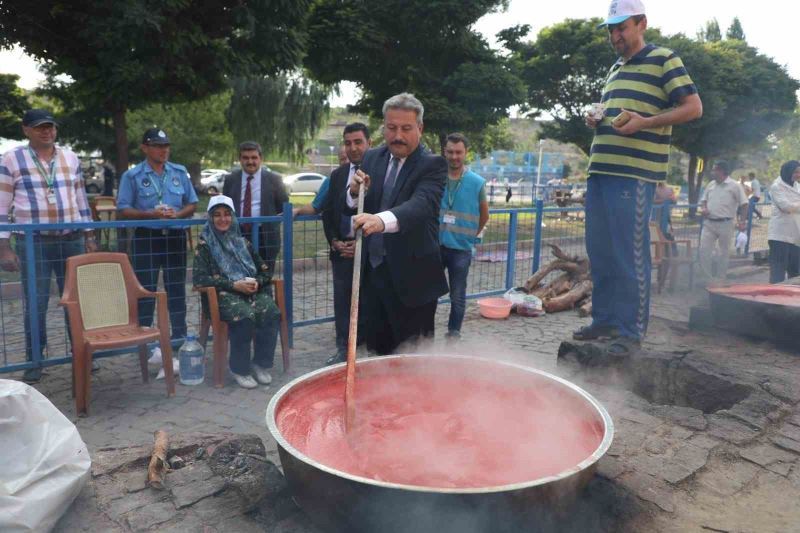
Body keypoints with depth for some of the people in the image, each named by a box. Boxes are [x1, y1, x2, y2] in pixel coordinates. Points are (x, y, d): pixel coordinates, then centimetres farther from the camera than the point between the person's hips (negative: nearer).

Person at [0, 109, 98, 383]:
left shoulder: (70, 157, 9)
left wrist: (89, 236, 11)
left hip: (72, 239, 3)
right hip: (32, 241, -3)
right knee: (36, 304, 0)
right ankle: (34, 362, 13)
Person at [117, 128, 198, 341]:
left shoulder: (180, 172, 8)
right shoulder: (132, 176, -1)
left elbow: (192, 204, 10)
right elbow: (123, 210, -4)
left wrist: (177, 214, -10)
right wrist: (151, 214, -18)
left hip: (176, 237, 3)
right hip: (146, 237, -3)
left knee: (177, 288, 10)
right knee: (146, 289, 2)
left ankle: (179, 334, 21)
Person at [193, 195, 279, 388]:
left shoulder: (242, 242, 18)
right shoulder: (205, 244, 6)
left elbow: (266, 270, 18)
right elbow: (199, 278, -7)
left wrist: (257, 282, -6)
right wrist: (233, 285, -15)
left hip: (252, 292, 4)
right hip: (222, 295, -4)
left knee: (271, 312, -28)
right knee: (245, 316, -35)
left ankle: (261, 364, -11)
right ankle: (240, 369, -16)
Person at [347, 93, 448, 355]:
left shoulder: (433, 165, -11)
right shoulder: (372, 158, 7)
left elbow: (420, 205, -30)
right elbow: (351, 209, 9)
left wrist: (381, 220, -49)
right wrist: (355, 192, -14)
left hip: (411, 277, -5)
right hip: (373, 272, 6)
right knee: (377, 351, 17)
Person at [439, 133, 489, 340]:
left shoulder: (477, 182, -3)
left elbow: (484, 215, 10)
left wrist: (471, 236, 10)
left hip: (461, 248, -1)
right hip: (435, 245, 1)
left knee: (458, 296, 8)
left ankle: (454, 333, 23)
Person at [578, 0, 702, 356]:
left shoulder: (663, 60, 1)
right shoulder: (615, 70, 23)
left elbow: (693, 107, -5)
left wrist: (644, 122, -17)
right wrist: (597, 122, 11)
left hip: (634, 174, -8)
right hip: (600, 170, 8)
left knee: (630, 256, -6)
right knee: (599, 252, 9)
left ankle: (631, 331, 3)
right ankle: (604, 320, 20)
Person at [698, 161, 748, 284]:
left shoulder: (735, 185, -5)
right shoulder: (711, 185, 10)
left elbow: (744, 204, -5)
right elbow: (703, 200, 20)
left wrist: (742, 220, -12)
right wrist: (703, 208, -1)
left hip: (726, 224, -4)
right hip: (709, 223, 5)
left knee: (724, 253, 7)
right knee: (703, 250, -3)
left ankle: (720, 280, 17)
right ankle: (707, 279, 7)